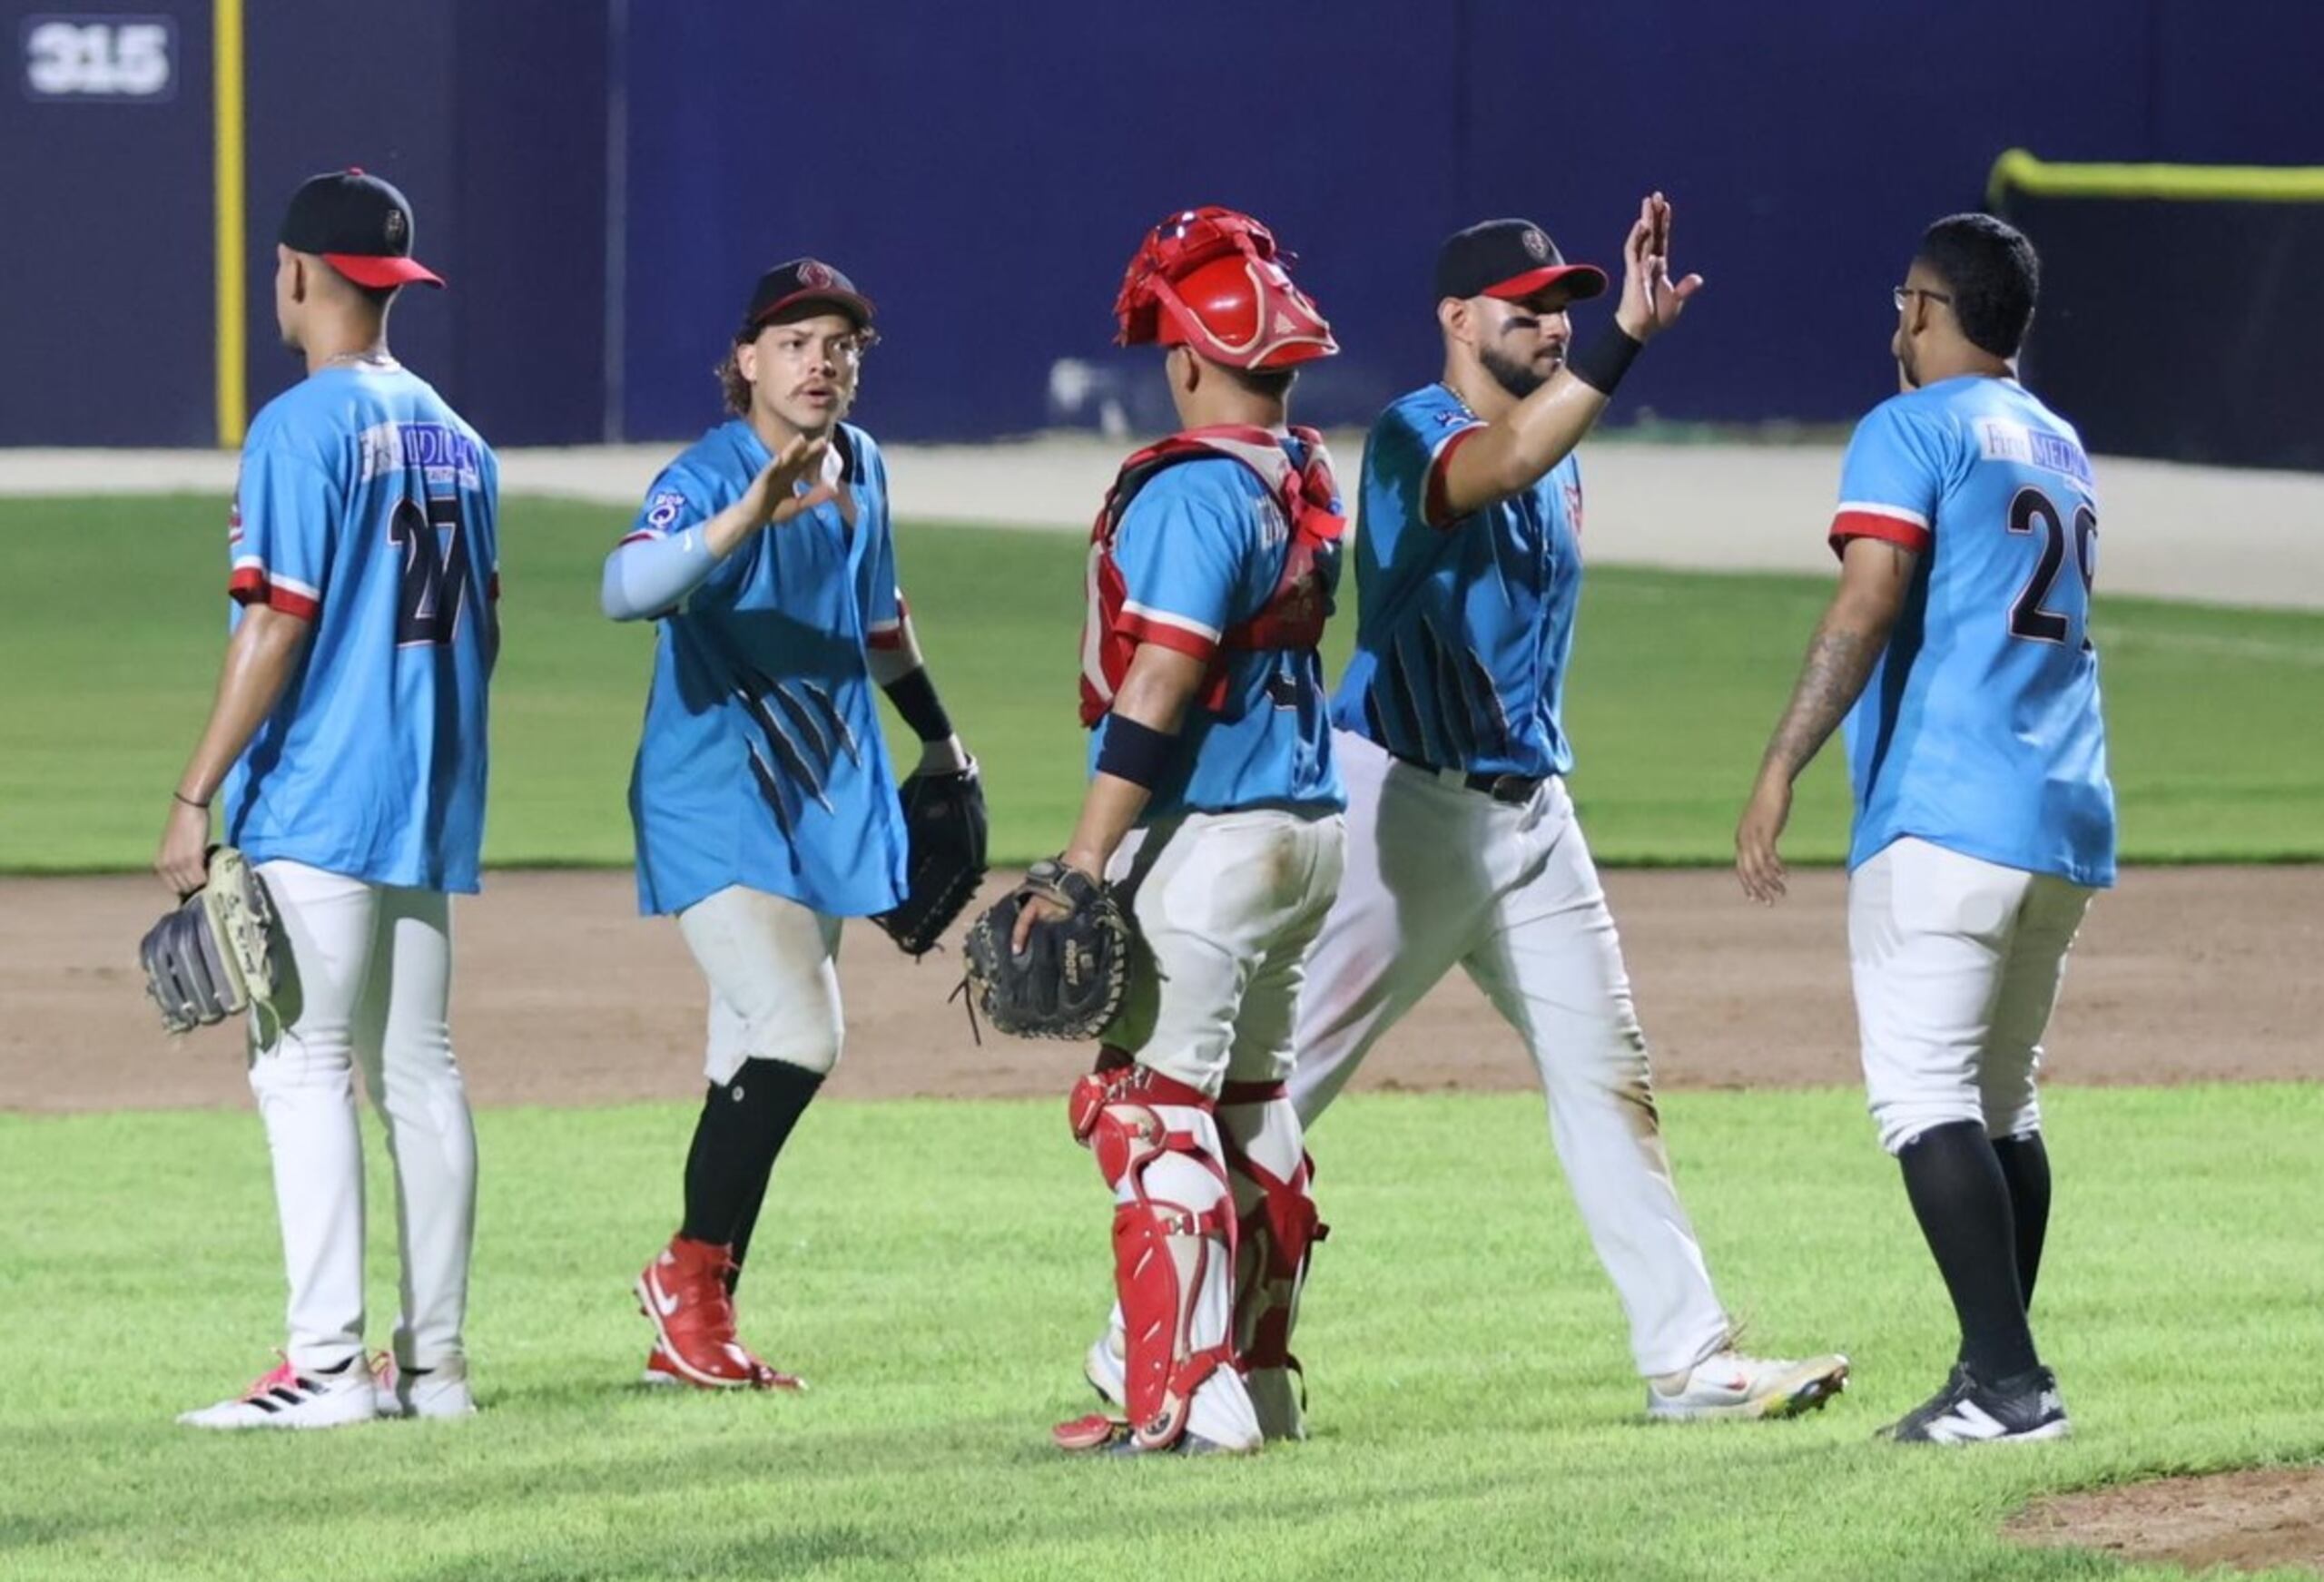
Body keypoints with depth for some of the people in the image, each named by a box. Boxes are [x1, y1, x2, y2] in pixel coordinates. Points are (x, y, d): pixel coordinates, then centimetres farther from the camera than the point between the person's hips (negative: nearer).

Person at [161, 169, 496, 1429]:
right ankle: (431, 1362, 11)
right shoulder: (452, 435, 14)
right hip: (429, 805, 8)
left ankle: (326, 1363, -15)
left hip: (315, 803, -8)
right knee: (418, 1073, 10)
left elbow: (278, 620, -17)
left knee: (303, 1067, -8)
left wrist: (197, 794, -15)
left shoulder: (302, 426, -11)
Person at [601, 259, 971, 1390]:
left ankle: (693, 1332, 13)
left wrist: (938, 739, 34)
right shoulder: (707, 479, -17)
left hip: (824, 802, 8)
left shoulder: (861, 469, 7)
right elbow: (627, 588, -37)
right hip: (715, 803, -8)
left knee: (755, 1070, 8)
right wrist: (752, 515, -51)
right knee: (798, 1035, -19)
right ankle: (688, 1275, -4)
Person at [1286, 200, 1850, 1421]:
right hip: (1408, 803, -8)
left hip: (1529, 805, 8)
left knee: (1607, 1078, 6)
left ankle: (1689, 1360, 7)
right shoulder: (1416, 435, -12)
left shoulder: (1557, 452, 14)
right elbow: (1497, 466, -36)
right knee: (1277, 1079, -5)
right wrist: (1626, 339, -44)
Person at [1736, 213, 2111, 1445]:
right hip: (2067, 825, 8)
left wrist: (1781, 770, -19)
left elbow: (1868, 602, -15)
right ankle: (2000, 1383, 15)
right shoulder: (2061, 447, 20)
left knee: (1923, 1094, -11)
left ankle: (2006, 1377, -21)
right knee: (2001, 1102, 16)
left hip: (1943, 814, -8)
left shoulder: (1911, 429, -3)